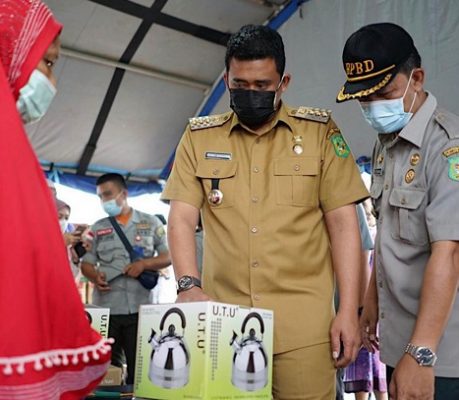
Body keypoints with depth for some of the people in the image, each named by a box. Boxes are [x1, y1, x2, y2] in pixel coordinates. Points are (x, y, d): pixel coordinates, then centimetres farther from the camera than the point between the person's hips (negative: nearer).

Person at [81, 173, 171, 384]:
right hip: (105, 309, 2)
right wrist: (95, 277, -10)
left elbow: (168, 257, 6)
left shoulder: (151, 223, 7)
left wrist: (144, 264, -11)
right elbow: (86, 264, 12)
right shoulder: (98, 228, 13)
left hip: (141, 308, -2)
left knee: (140, 367, 4)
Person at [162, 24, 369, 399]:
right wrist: (189, 285, -16)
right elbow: (182, 218, 2)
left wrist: (349, 311, -4)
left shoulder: (320, 131, 4)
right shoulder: (199, 137, 8)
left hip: (303, 324, -1)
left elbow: (342, 222, 2)